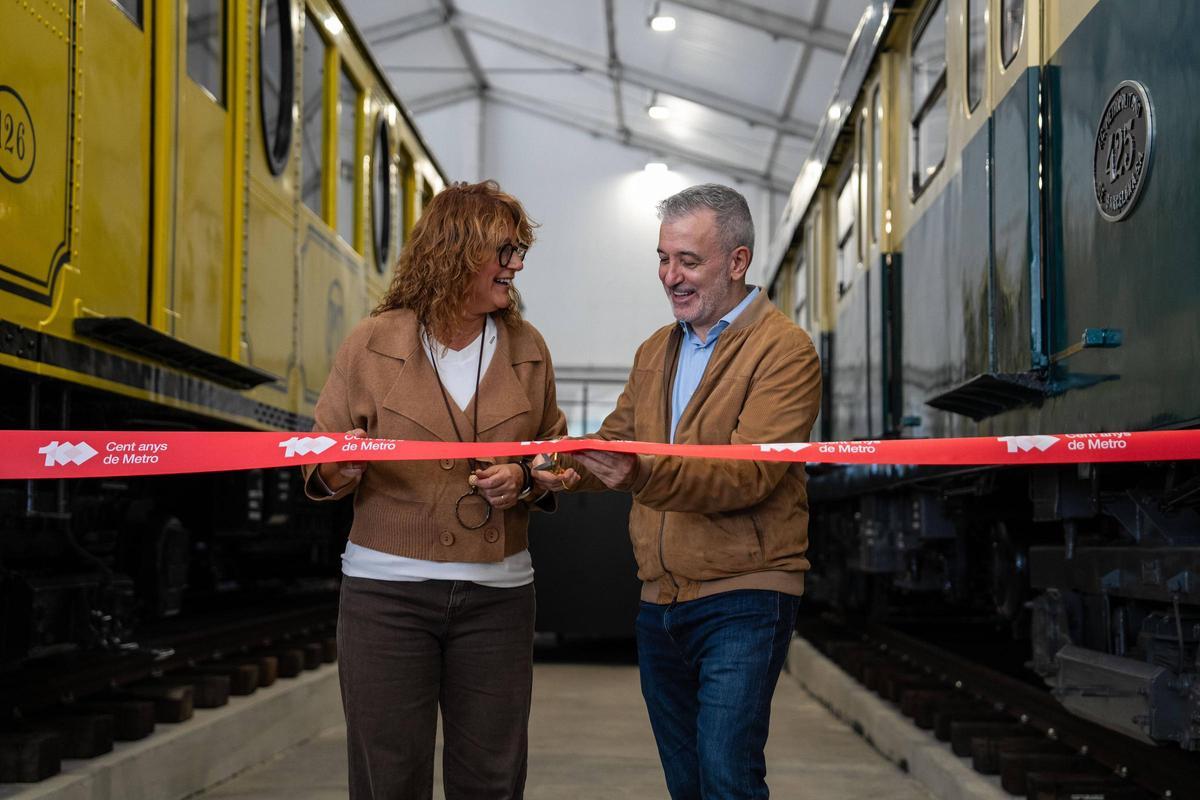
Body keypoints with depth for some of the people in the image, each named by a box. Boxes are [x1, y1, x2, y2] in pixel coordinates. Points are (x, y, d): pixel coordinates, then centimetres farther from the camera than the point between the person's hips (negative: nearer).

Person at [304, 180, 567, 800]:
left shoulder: (527, 349, 7)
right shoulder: (372, 345, -1)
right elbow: (321, 471, 2)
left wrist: (524, 479, -8)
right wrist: (340, 469, -20)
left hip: (497, 593, 2)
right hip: (386, 591, -2)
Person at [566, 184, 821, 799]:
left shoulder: (784, 350, -9)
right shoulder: (655, 351, 16)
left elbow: (750, 472, -21)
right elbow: (616, 439, 17)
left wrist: (644, 476, -38)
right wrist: (566, 464, -7)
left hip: (742, 599, -7)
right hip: (659, 603, 7)